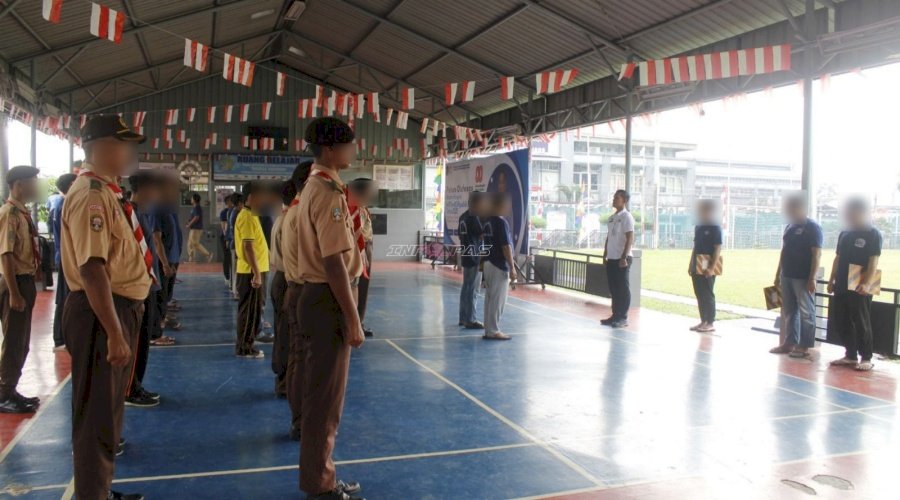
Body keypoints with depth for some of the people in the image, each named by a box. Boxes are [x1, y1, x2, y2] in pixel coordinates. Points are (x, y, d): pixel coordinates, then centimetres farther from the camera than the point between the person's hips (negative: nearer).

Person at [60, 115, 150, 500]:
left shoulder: (107, 192, 13)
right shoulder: (91, 194, -18)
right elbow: (91, 269, -27)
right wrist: (114, 333, -28)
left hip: (119, 309, 11)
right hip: (101, 313, -11)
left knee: (107, 410, 22)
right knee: (97, 414, 1)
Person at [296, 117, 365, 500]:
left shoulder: (314, 187, 16)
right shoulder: (328, 192, -16)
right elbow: (334, 261, -22)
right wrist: (353, 318, -19)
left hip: (317, 296, 10)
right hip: (329, 300, -10)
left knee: (321, 394, 17)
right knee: (326, 397, 1)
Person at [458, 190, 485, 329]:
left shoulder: (463, 217, 12)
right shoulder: (473, 218, -16)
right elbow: (483, 237, -16)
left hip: (466, 257, 9)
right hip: (474, 258, -9)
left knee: (466, 288, 14)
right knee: (472, 290, -4)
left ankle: (464, 318, 20)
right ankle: (471, 320, 1)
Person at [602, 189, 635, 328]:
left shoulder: (626, 216, -8)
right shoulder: (612, 217, 15)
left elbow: (630, 238, -14)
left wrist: (624, 257, -19)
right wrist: (605, 255, 16)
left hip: (622, 258, -8)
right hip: (611, 258, 8)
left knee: (623, 288, -2)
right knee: (613, 288, 10)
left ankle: (623, 317, 4)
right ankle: (615, 315, 18)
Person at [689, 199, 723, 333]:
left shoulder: (714, 228, -9)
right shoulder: (698, 227, 13)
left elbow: (718, 249, -13)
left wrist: (712, 268, -19)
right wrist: (691, 265, 16)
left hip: (707, 269, -7)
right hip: (697, 267, 7)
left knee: (708, 295, -2)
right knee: (699, 295, 11)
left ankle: (710, 323, 5)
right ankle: (703, 321, 19)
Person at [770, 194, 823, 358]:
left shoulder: (812, 227, -8)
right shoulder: (790, 227, 15)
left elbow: (817, 254, -13)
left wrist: (812, 278, -18)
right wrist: (778, 274, 17)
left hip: (803, 278, -8)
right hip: (787, 276, 8)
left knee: (806, 312, 0)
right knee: (789, 312, 11)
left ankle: (804, 346, 5)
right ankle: (789, 343, 18)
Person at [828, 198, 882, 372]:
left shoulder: (873, 234, -5)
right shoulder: (844, 233, 14)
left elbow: (874, 261, -13)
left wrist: (867, 283, -23)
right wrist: (832, 280, 14)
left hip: (859, 287, -7)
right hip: (841, 286, 7)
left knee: (861, 323, -1)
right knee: (841, 322, 9)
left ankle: (866, 358, 9)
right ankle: (851, 355, 20)